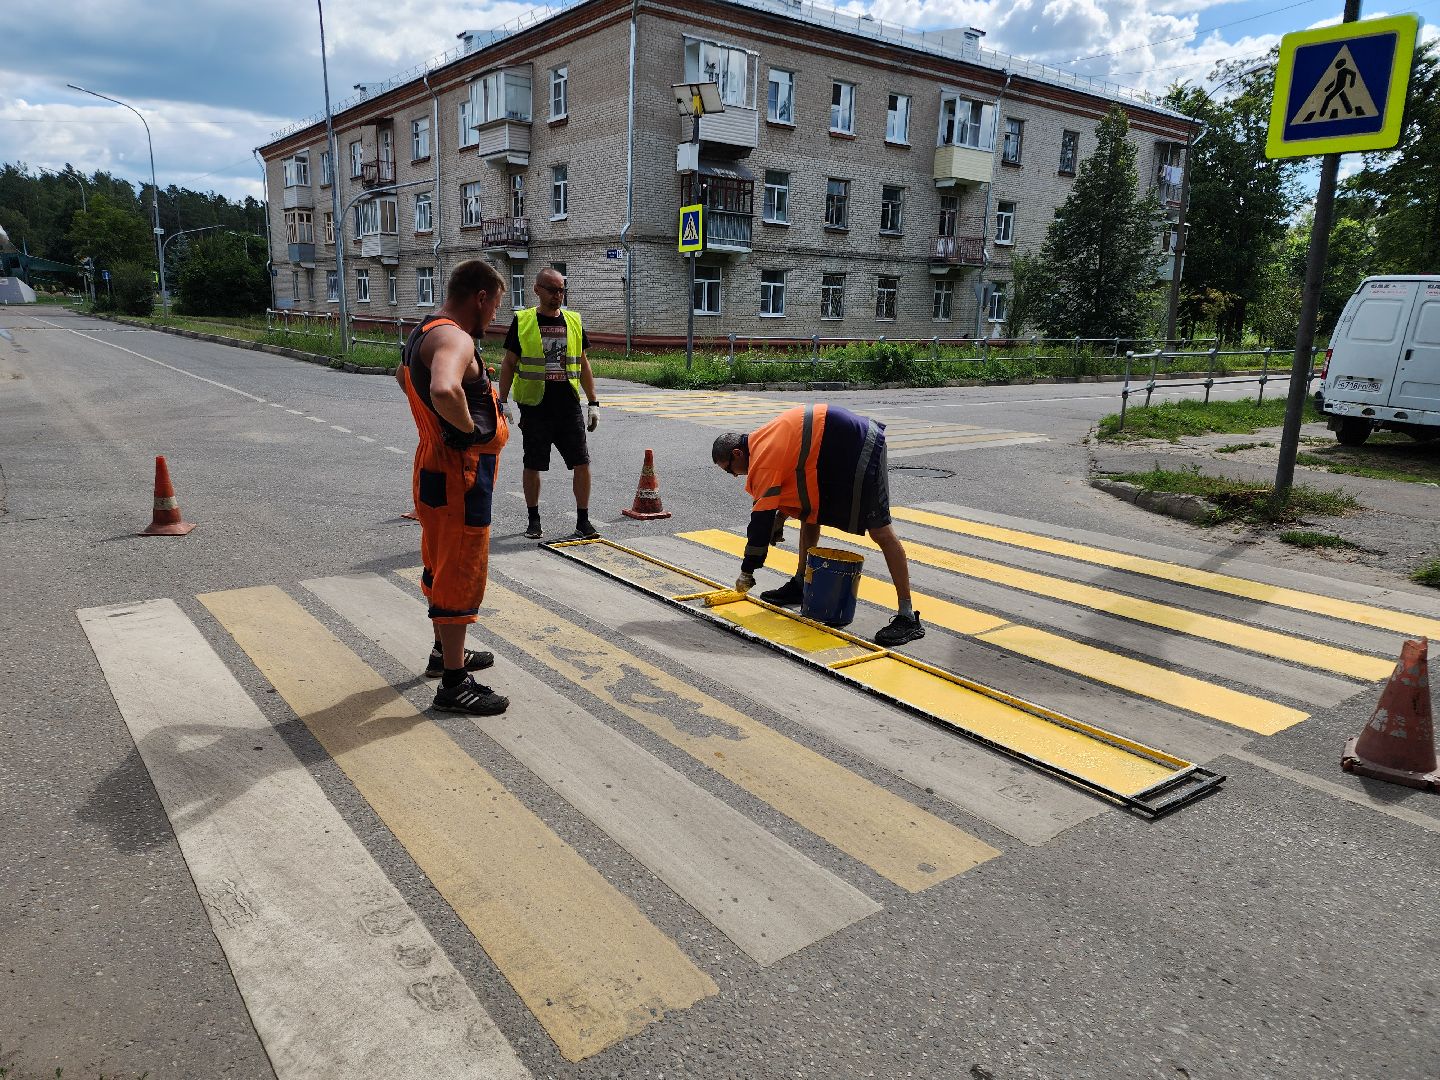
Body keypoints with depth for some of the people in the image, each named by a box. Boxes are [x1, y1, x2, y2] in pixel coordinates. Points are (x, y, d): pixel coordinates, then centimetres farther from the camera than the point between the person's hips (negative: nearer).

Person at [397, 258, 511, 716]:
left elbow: (405, 376, 33)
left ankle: (446, 651, 38)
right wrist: (468, 426, -24)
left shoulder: (424, 332, 12)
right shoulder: (455, 338, -21)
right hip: (460, 473, -11)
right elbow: (444, 390, -43)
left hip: (437, 466, 11)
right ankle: (453, 683, 5)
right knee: (462, 574, -3)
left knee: (442, 565, 22)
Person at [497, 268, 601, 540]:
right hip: (534, 406, -2)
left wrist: (593, 403, 10)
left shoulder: (574, 321, 9)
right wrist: (503, 402, -2)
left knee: (582, 463, -2)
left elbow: (583, 365, 13)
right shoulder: (522, 321, 1)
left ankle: (583, 521, 8)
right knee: (532, 465, 6)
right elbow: (509, 364, 4)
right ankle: (534, 520, 22)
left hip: (569, 405, 2)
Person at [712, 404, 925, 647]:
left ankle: (908, 618, -10)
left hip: (859, 448, -11)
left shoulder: (764, 460, -16)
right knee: (809, 514, 17)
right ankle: (800, 584, 29)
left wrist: (747, 571, -6)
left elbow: (761, 519, -15)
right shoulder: (761, 441, 13)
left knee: (880, 531, -11)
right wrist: (780, 518, 20)